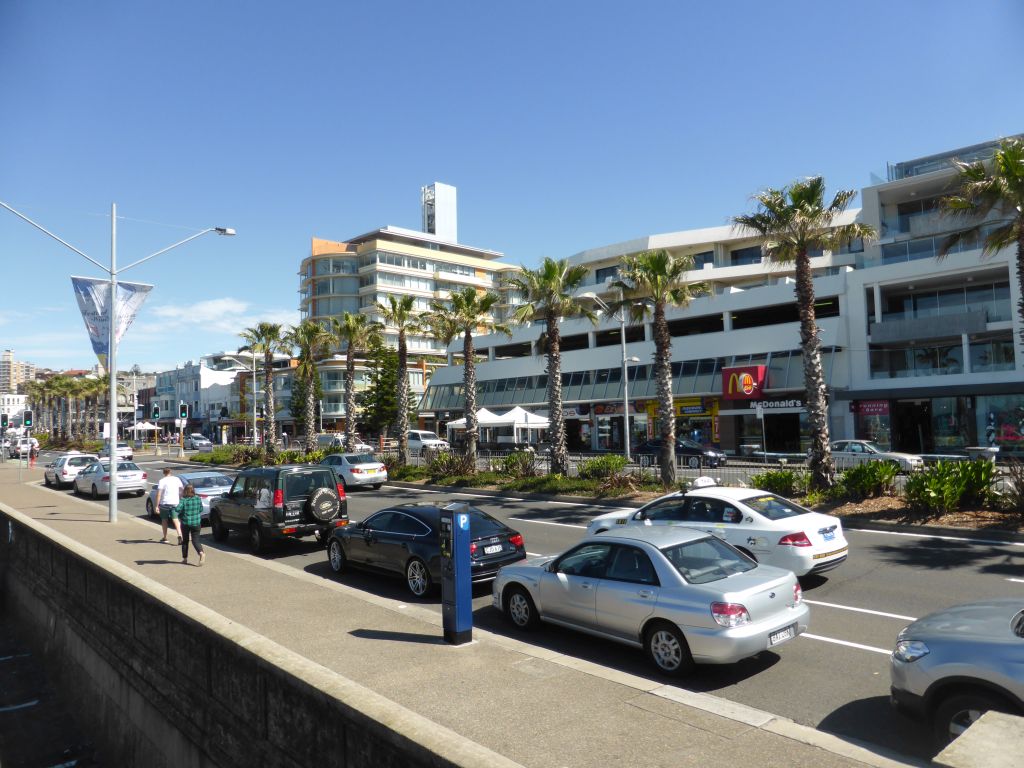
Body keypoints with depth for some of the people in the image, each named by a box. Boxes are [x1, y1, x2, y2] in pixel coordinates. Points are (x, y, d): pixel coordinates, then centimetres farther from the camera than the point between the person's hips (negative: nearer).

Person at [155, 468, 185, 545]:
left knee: (164, 520, 14)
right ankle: (179, 535, -21)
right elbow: (181, 491, 7)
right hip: (175, 503, 2)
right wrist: (181, 501, 18)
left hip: (164, 503, -2)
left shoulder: (162, 481, -7)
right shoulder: (177, 479, 4)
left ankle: (165, 538, 22)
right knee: (175, 519, 0)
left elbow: (159, 494, -13)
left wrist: (157, 505, -11)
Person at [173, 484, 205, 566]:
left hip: (185, 523, -2)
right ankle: (201, 553, -22)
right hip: (196, 523, 2)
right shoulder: (198, 499, 0)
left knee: (185, 541, 14)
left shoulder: (183, 500, -11)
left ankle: (185, 559, 20)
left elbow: (178, 509, -22)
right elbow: (201, 510, 7)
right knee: (195, 540, 4)